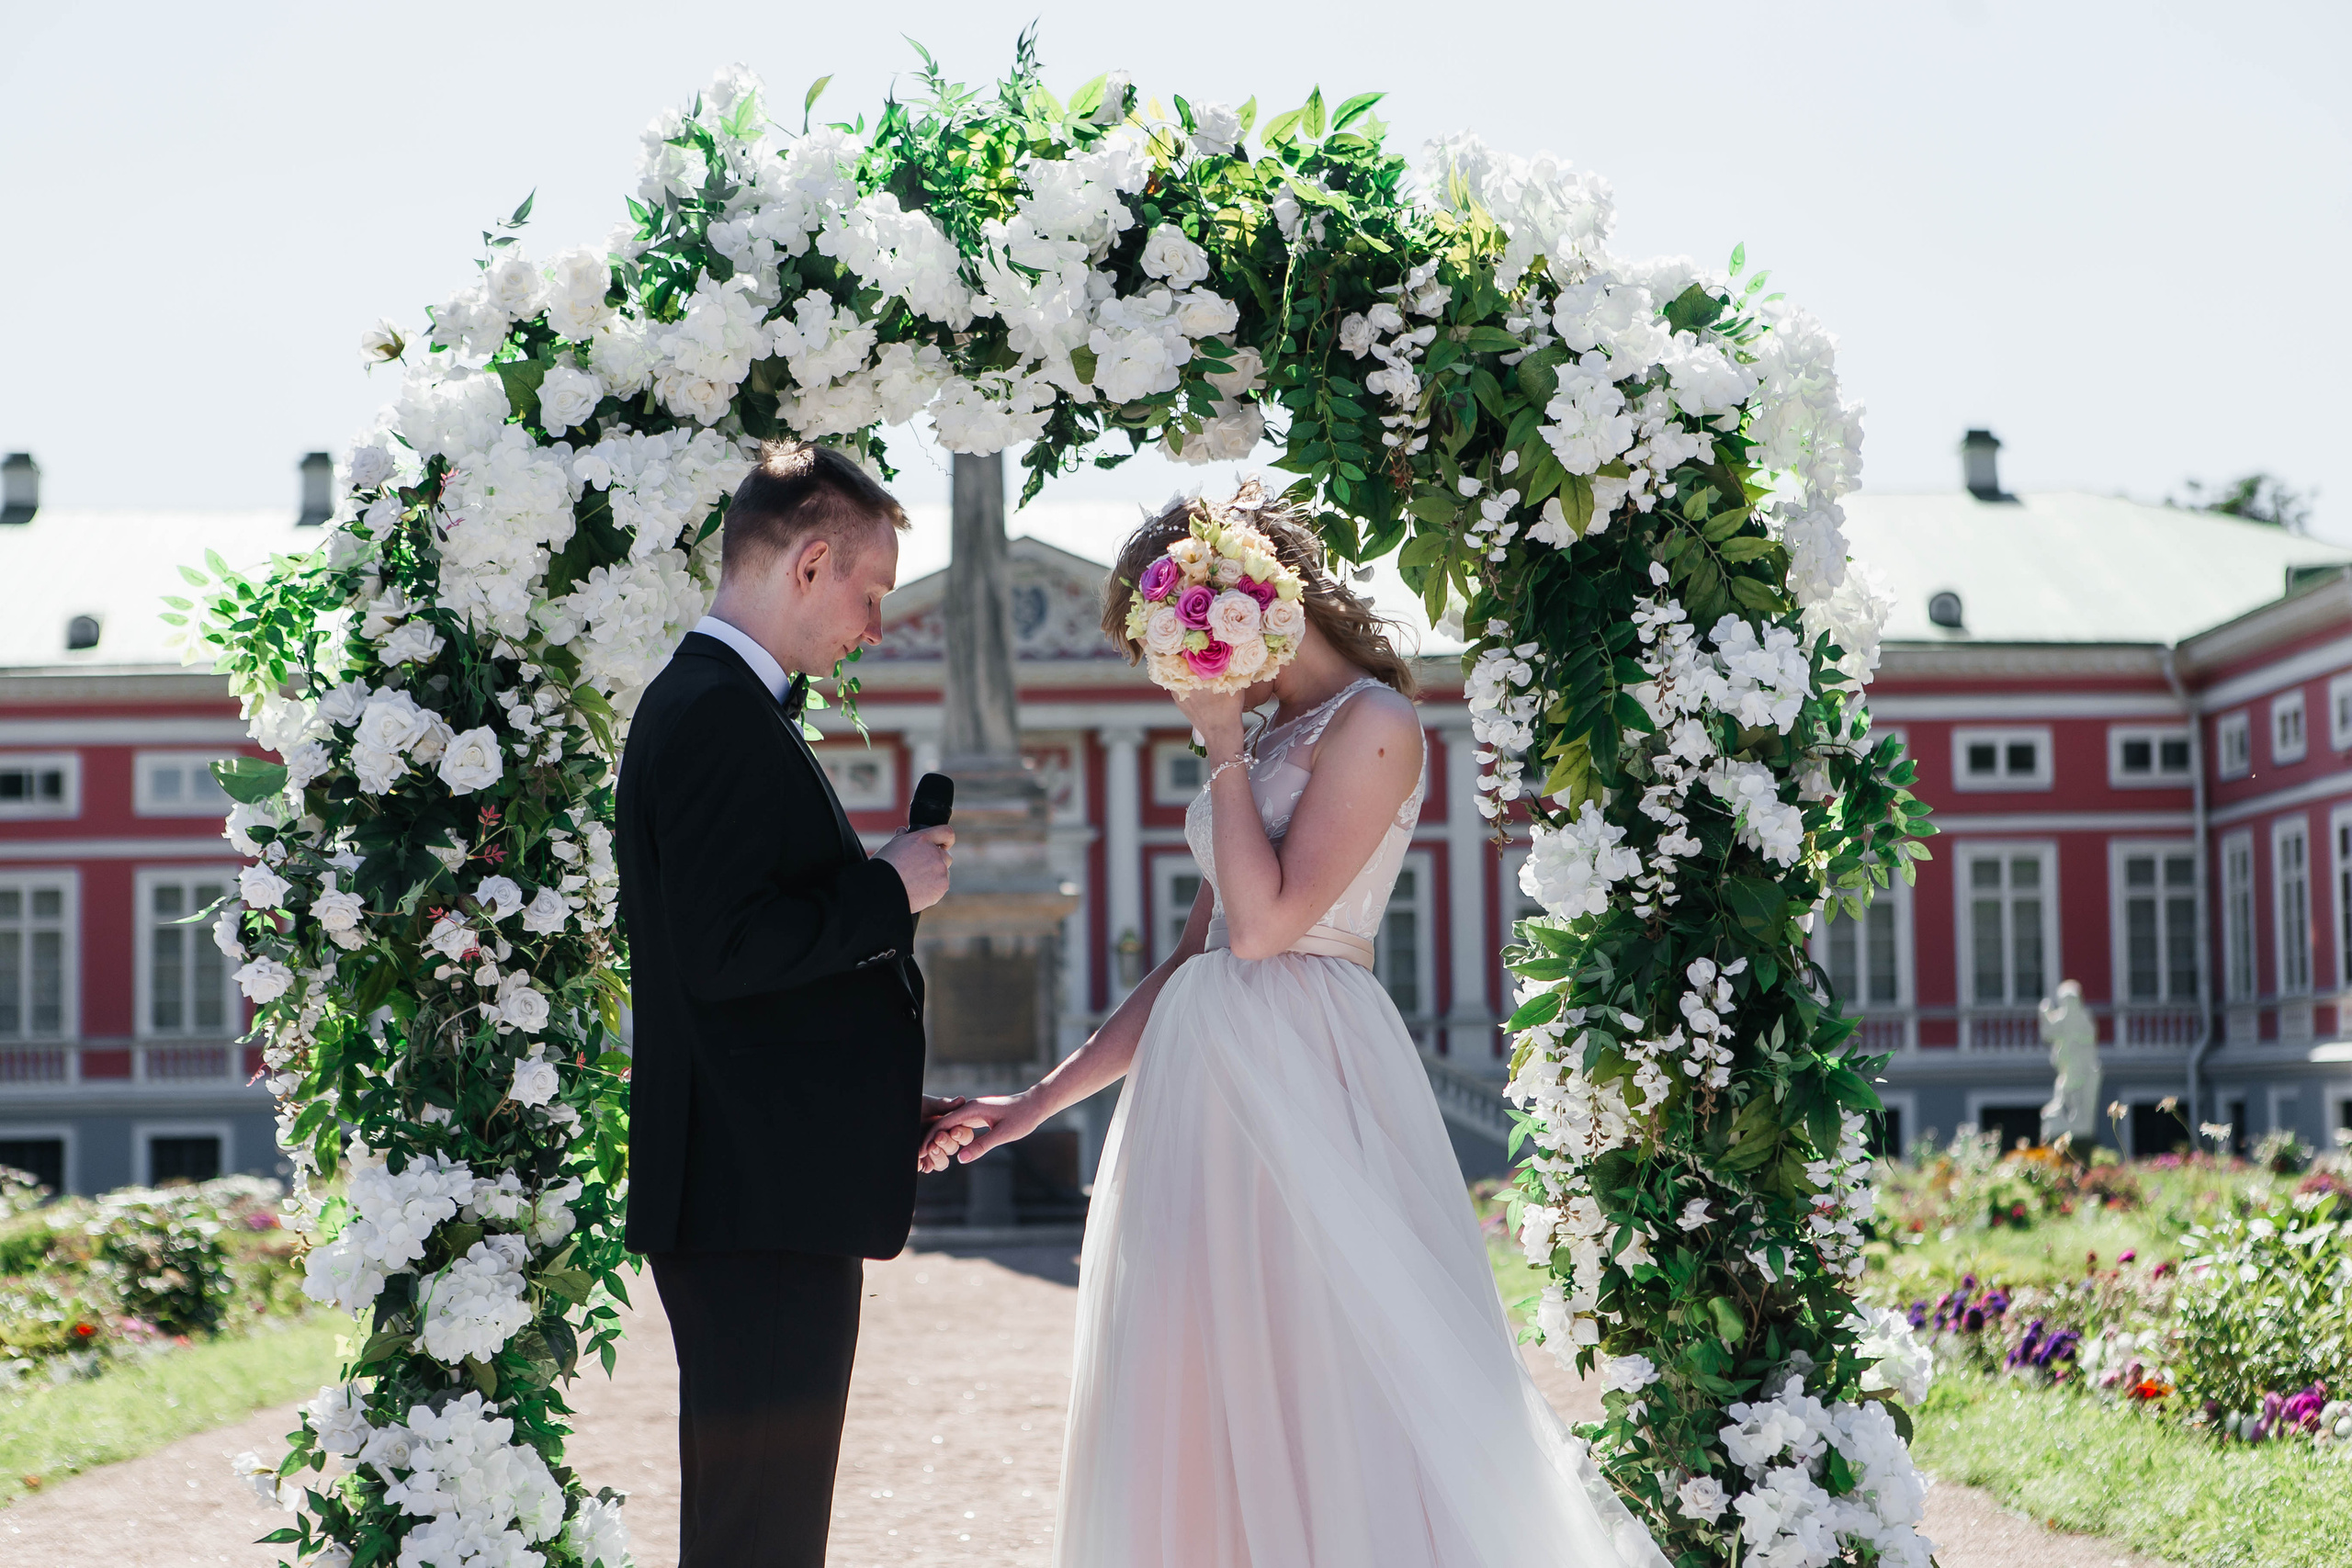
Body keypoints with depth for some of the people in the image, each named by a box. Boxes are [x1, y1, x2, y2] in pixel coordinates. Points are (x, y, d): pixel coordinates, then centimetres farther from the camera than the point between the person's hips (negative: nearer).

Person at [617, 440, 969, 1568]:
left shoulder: (721, 705, 19)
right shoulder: (715, 714, -15)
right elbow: (722, 949, -24)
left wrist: (892, 1107, 20)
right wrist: (889, 891, -11)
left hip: (777, 1195, 11)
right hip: (758, 1204, -11)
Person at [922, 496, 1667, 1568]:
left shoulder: (1372, 724, -7)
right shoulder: (1266, 745, 17)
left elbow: (1266, 922, -16)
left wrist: (1223, 747, -8)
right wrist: (1038, 1102, 16)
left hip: (1300, 1078, -8)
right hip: (1208, 1080, 8)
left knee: (1316, 1387, -7)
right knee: (1199, 1400, 8)